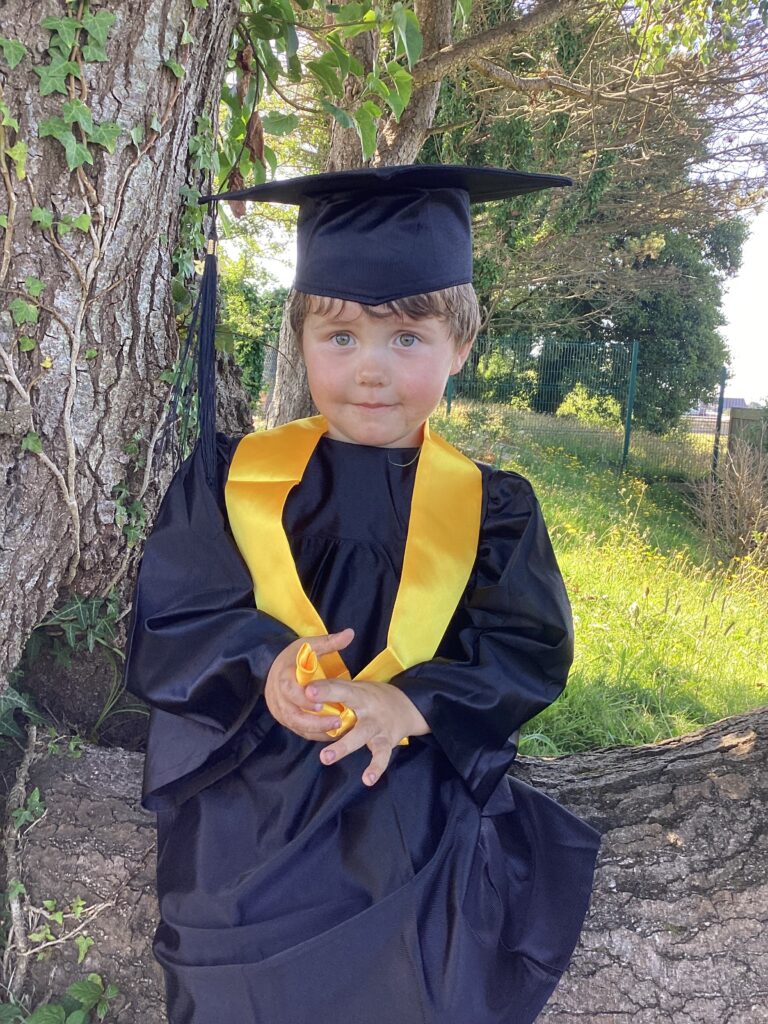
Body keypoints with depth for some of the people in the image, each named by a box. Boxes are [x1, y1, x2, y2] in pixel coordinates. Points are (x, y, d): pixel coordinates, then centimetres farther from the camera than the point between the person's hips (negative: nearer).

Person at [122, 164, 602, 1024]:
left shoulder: (490, 507, -4)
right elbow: (166, 617, -6)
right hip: (246, 817, 1)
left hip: (419, 821, 0)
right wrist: (263, 663, -27)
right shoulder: (231, 479, -5)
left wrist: (411, 704, -24)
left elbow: (529, 649, -7)